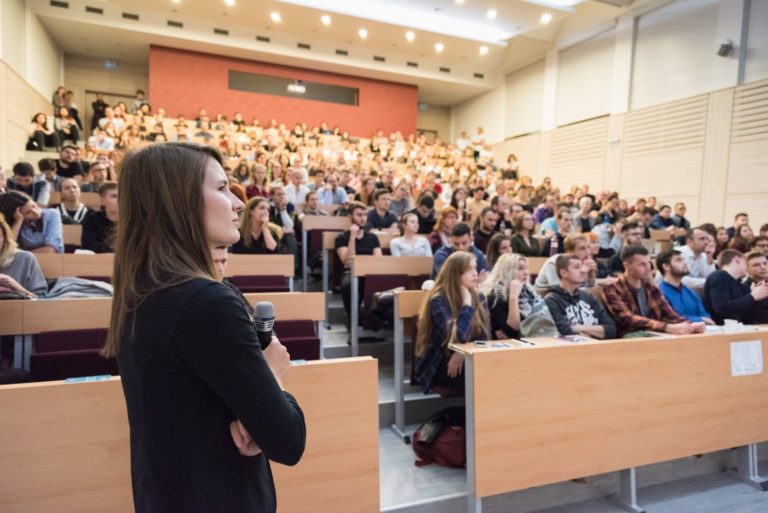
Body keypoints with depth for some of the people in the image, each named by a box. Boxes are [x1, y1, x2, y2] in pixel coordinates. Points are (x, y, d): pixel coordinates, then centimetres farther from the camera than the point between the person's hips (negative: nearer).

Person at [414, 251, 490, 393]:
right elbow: (458, 337, -27)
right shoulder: (438, 301, -16)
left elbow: (485, 336, 3)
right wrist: (467, 302, -19)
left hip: (467, 360, 6)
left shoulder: (479, 298, 5)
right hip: (438, 365, -6)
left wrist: (463, 353, -16)